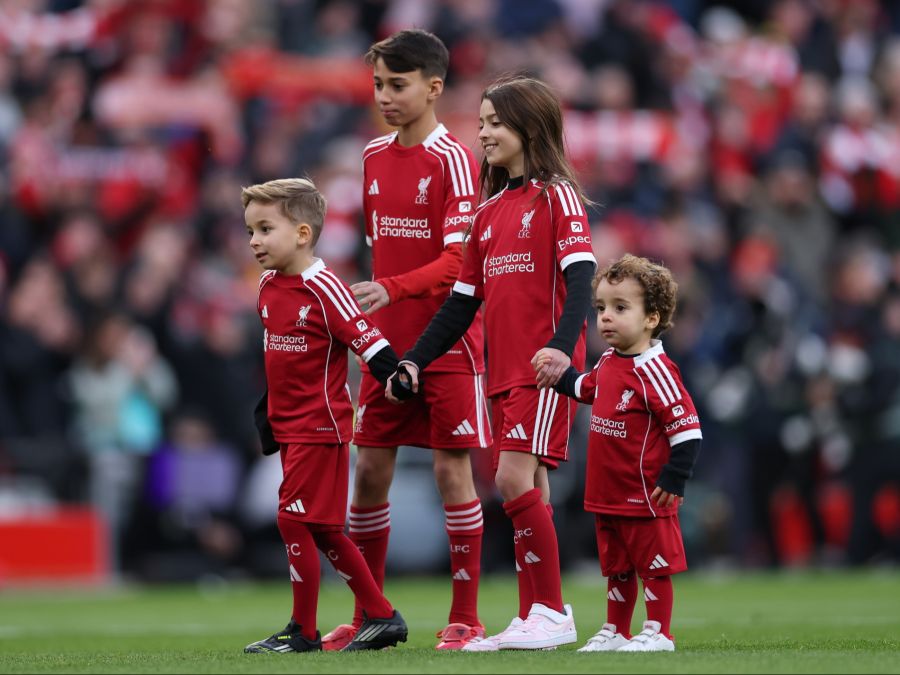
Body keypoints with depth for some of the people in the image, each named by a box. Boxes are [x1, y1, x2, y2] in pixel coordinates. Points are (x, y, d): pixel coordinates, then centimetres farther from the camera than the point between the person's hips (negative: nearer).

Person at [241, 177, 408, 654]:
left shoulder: (322, 288, -16)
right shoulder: (268, 285, 10)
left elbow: (367, 339, -19)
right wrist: (266, 409, 22)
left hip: (320, 426, -9)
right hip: (288, 426, 9)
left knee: (294, 519, -8)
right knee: (322, 529, 11)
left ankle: (303, 631, 1)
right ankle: (380, 616, 19)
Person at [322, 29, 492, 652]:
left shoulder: (453, 160, -10)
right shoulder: (375, 156, 10)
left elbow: (458, 261, -17)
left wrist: (392, 289, -30)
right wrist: (374, 304, 17)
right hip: (387, 343, 6)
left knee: (452, 469, -4)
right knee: (371, 470, 5)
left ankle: (465, 617, 3)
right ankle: (367, 617, 13)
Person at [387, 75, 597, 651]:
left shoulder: (557, 196, -5)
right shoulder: (490, 211, 17)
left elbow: (580, 275, -16)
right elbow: (463, 300, 19)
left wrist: (562, 344, -32)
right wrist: (416, 360, 11)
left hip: (545, 368, -7)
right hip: (503, 371, 7)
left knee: (516, 479, -15)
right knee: (526, 489, 7)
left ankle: (552, 611, -8)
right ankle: (533, 619, 9)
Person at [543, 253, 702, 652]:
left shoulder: (654, 370, -20)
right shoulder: (607, 364, 6)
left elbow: (687, 429, -21)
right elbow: (585, 389, 30)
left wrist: (673, 480, -22)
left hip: (646, 498, -9)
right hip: (608, 494, 9)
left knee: (654, 566, 3)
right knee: (617, 567, 18)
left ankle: (658, 633, 11)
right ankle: (615, 632, 28)